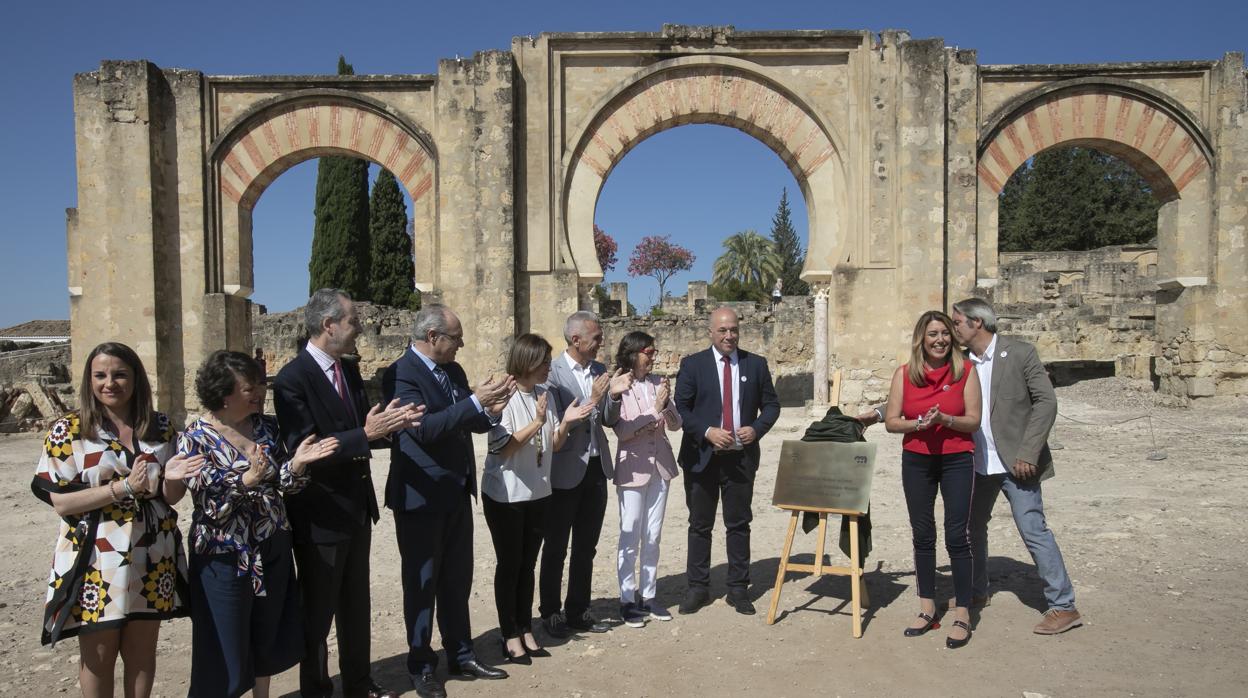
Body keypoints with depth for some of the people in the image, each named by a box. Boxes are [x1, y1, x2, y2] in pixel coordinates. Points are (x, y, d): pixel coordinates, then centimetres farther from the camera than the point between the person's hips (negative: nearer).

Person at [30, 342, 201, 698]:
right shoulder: (67, 430, -5)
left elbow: (171, 497, 5)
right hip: (94, 562, -2)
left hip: (152, 560, 2)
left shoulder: (159, 427, 3)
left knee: (142, 653, 14)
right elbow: (60, 502, -10)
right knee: (98, 657, 11)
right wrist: (124, 487, -21)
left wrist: (172, 478, -18)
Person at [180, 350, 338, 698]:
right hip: (226, 556, -5)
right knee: (226, 646, 9)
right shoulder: (195, 438, -13)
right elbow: (210, 503, -19)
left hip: (274, 549, 5)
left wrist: (297, 462, -20)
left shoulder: (266, 426, 0)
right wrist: (247, 479, -35)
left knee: (269, 635, 19)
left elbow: (283, 483, -1)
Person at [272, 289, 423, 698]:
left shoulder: (349, 370, 6)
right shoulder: (292, 379, -19)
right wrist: (366, 435, -32)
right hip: (320, 516, -8)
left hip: (357, 508, 8)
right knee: (318, 610, 11)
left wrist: (390, 424, -12)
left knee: (356, 604, 21)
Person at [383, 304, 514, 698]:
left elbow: (467, 424, 10)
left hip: (456, 493, 7)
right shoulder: (401, 374, -17)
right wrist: (475, 402, -29)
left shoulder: (453, 370, 7)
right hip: (420, 498, -7)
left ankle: (461, 656, 32)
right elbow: (424, 429, -28)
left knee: (457, 580, 17)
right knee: (422, 583, 8)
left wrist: (490, 410, -11)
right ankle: (421, 666, 24)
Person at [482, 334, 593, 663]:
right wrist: (537, 422, -27)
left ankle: (526, 631, 26)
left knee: (527, 563, 14)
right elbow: (502, 448, -19)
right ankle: (510, 636, 18)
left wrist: (564, 423, -11)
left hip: (537, 493, 6)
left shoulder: (545, 396, 3)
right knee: (509, 564, 5)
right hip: (505, 496, -5)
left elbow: (554, 446, 7)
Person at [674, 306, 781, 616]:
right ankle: (698, 588, 18)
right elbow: (680, 408, -3)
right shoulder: (692, 364, -1)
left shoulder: (756, 364, 5)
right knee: (700, 525, 7)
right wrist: (707, 432, -16)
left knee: (739, 524, 8)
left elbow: (771, 404, 9)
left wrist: (756, 429, -9)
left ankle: (738, 588, 19)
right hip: (702, 457, -1)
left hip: (741, 457, 1)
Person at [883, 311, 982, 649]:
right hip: (916, 460, 3)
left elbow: (974, 420, -6)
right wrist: (919, 423, -19)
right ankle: (927, 609, 24)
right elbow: (891, 422, -1)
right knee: (922, 535, 11)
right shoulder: (904, 373, -1)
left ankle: (963, 615, 9)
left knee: (957, 536, -3)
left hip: (956, 460, -2)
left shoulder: (965, 371, -5)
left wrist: (945, 419, -24)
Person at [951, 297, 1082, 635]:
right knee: (971, 526, 14)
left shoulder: (1019, 353, -10)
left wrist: (1028, 454, -18)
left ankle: (1064, 606, 5)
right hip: (979, 462, 6)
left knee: (1033, 529, -6)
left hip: (1015, 462, -6)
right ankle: (976, 591, 32)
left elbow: (1046, 402, -12)